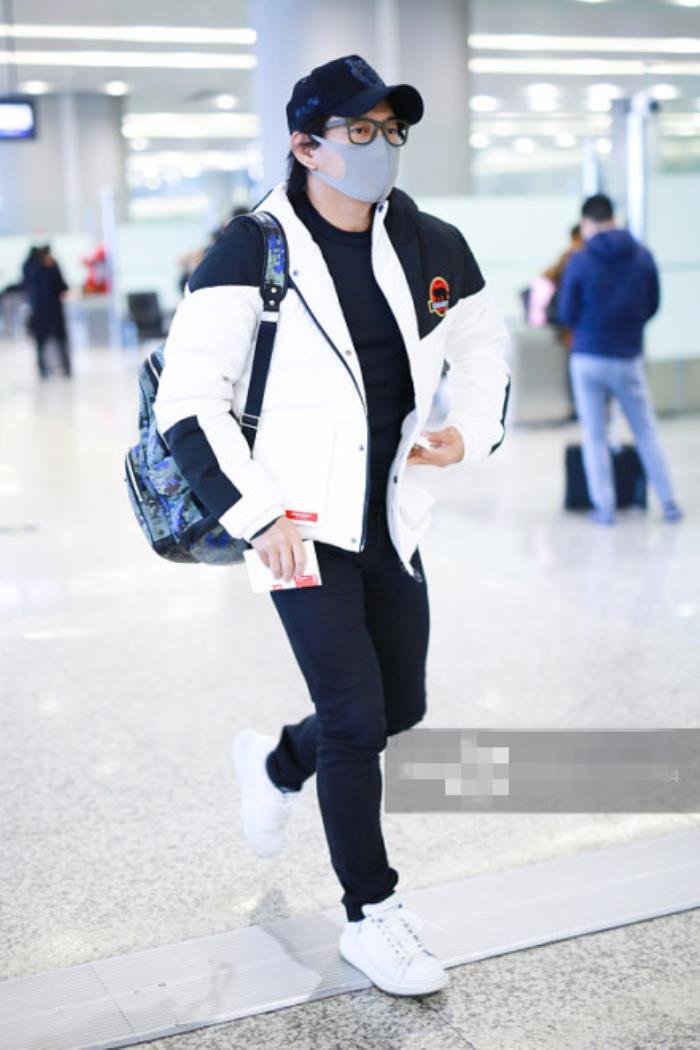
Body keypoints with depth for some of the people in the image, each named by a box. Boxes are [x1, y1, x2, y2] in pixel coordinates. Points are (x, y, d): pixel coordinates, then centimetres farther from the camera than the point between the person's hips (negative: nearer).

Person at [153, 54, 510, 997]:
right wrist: (258, 515, -21)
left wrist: (472, 432, -3)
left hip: (392, 520, 6)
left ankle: (276, 763, 46)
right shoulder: (254, 251, -13)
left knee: (402, 707, 14)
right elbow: (186, 401, -15)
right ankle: (370, 917, 17)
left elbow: (484, 347, 17)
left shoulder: (429, 246, 2)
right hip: (300, 527, -6)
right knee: (357, 720, -4)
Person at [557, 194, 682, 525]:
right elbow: (652, 306, 8)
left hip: (588, 358, -2)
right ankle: (668, 503, 13)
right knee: (646, 432, 12)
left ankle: (604, 507, 9)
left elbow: (566, 316, -4)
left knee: (594, 436, 8)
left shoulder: (579, 262, -9)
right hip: (628, 358, 2)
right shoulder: (643, 257, 0)